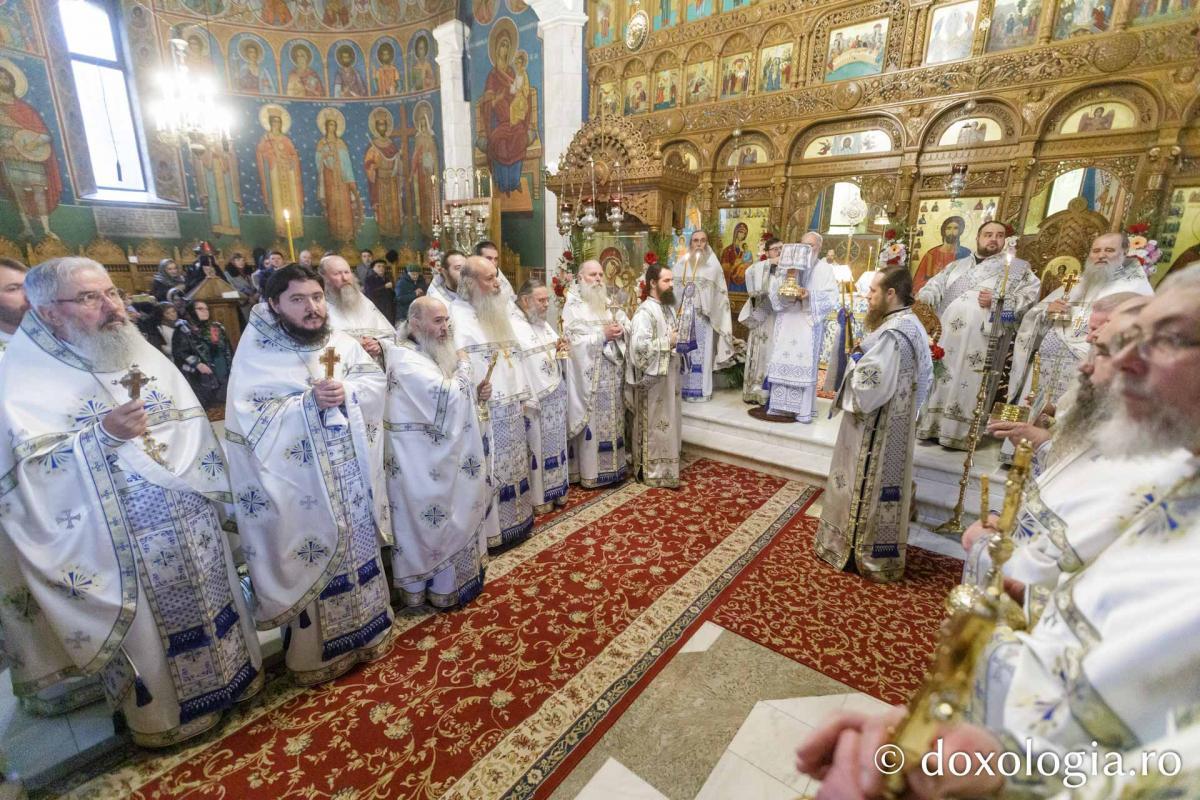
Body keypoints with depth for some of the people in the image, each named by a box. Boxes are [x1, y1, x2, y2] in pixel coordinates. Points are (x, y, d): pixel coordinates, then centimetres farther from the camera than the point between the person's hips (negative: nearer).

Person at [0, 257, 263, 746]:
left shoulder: (143, 354, 5)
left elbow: (194, 425, 8)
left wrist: (200, 482, 0)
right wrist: (102, 434, -28)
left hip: (191, 526, 4)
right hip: (121, 541, -4)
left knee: (207, 605, 17)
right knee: (146, 629, 12)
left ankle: (226, 676, 39)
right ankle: (162, 716, 34)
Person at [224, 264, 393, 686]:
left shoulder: (342, 341, 5)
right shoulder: (256, 353, -7)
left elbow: (377, 382, 0)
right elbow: (252, 417, -14)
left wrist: (346, 393, -18)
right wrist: (310, 402, -24)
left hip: (353, 481, 4)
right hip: (300, 484, -4)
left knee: (358, 551, 16)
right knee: (311, 559, 8)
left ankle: (365, 631, 37)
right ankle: (313, 652, 29)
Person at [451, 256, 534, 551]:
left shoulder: (496, 311, 16)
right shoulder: (458, 314, -10)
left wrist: (523, 394, 15)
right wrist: (473, 389, -36)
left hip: (510, 406, 8)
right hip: (484, 408, -8)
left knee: (513, 464, 16)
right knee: (488, 469, -1)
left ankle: (514, 520, 30)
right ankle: (490, 530, 13)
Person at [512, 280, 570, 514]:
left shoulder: (544, 324, 13)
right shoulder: (512, 326, -14)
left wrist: (561, 350, 1)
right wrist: (525, 399, -24)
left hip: (555, 395, 8)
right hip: (533, 399, -8)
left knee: (555, 444, 15)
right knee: (536, 447, 3)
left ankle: (555, 490, 30)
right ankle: (537, 498, 18)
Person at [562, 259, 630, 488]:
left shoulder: (610, 303, 15)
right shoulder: (572, 306, -5)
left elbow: (629, 326, 10)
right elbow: (575, 340, -15)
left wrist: (620, 330, -11)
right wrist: (603, 335, -17)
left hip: (612, 373, 6)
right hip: (589, 375, -6)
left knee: (613, 418, 12)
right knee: (591, 420, -2)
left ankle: (614, 465, 24)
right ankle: (590, 472, 8)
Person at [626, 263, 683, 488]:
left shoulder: (668, 307, 10)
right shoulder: (645, 312, -19)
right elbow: (639, 345, -28)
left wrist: (676, 340, 2)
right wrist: (667, 342, -20)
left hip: (668, 374, 9)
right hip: (652, 377, -9)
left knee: (666, 421, 17)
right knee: (651, 425, 2)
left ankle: (663, 466, 31)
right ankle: (650, 471, 14)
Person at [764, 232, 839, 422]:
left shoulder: (825, 268, 7)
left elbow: (831, 297, -4)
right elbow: (772, 289, 5)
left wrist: (809, 295, -20)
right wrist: (783, 293, -17)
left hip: (809, 323, -2)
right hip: (786, 321, 3)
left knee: (806, 364, -5)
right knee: (782, 361, 1)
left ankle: (804, 409, 0)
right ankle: (779, 405, 10)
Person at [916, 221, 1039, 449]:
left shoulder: (1017, 267, 11)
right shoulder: (957, 265, 21)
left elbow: (1030, 295, 0)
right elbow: (935, 285, 10)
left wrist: (998, 301, -14)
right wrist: (922, 300, -11)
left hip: (981, 340, -3)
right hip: (946, 335, 3)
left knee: (969, 384, -5)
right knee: (938, 379, 3)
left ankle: (961, 432, 1)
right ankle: (932, 424, 9)